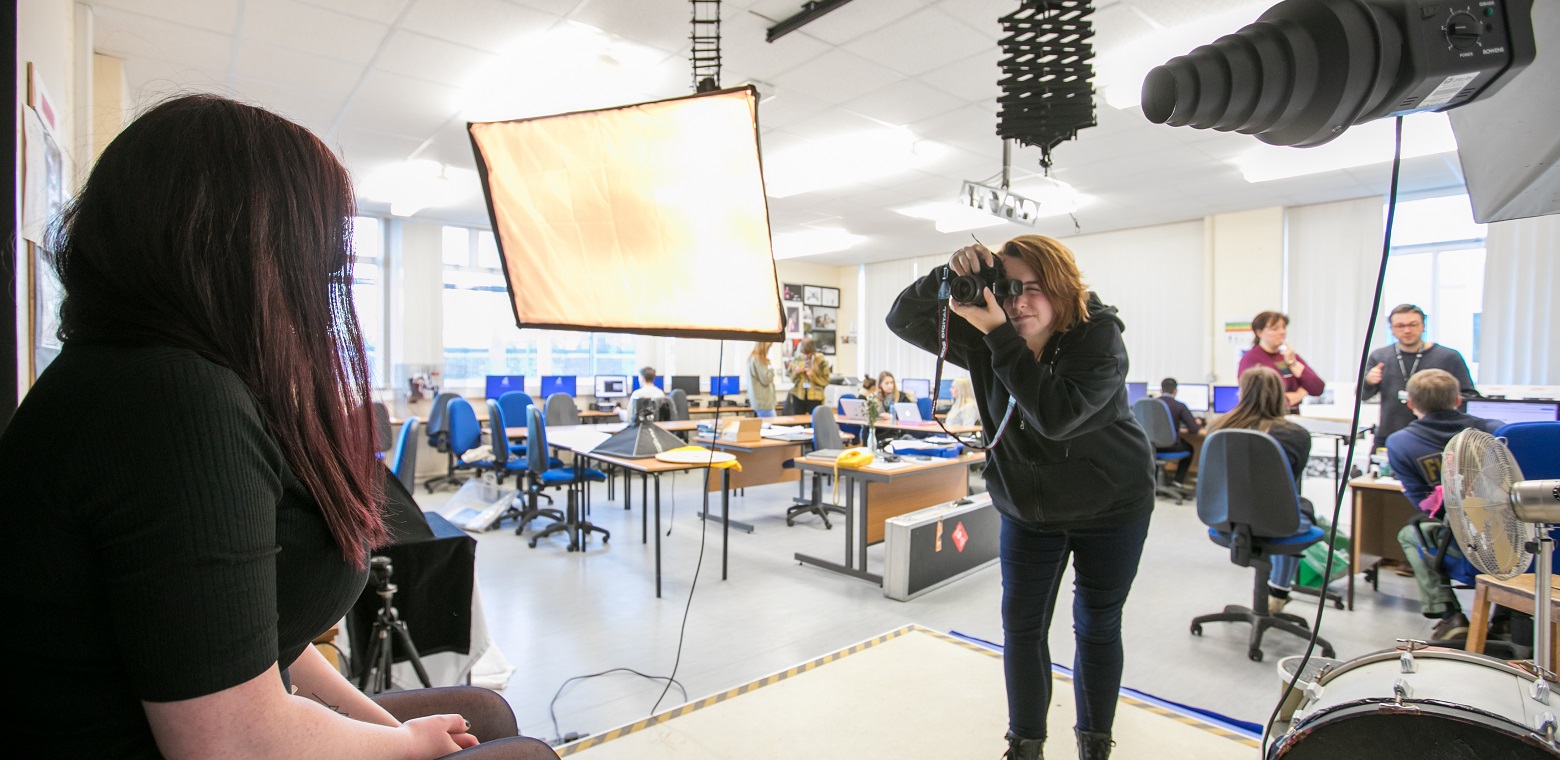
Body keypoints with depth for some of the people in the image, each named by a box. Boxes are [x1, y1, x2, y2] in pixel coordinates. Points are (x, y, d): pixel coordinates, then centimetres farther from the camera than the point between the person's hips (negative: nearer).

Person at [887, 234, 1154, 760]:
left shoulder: (1099, 336, -22)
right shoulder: (986, 334, -11)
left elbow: (1056, 415, -37)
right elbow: (904, 321, -14)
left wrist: (1000, 336, -40)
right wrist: (950, 276, -31)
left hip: (1112, 505, -3)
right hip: (1028, 506, 3)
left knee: (1097, 627, 10)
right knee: (1021, 624, 7)